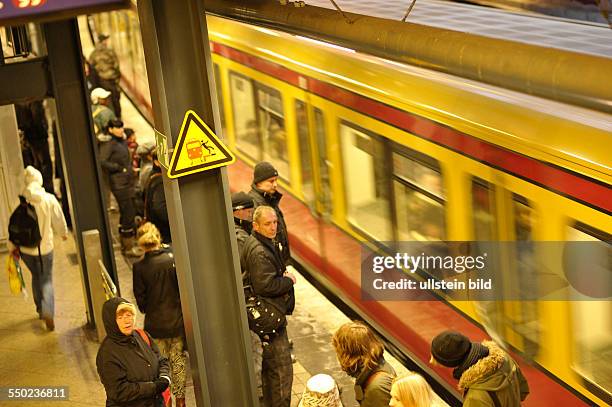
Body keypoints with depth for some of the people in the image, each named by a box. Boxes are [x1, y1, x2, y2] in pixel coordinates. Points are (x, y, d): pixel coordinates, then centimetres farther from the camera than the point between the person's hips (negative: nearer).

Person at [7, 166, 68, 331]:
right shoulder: (49, 199, -15)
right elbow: (59, 220, -3)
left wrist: (12, 247, 6)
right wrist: (64, 233, 19)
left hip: (26, 248, 1)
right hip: (45, 247, -1)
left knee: (36, 277, 23)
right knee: (46, 279, 9)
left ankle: (40, 309, 33)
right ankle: (47, 311, -12)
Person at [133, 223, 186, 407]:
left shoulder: (139, 267, -12)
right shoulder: (172, 258, -12)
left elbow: (140, 298, -6)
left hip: (155, 324, -1)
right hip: (177, 321, 1)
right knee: (178, 359, 14)